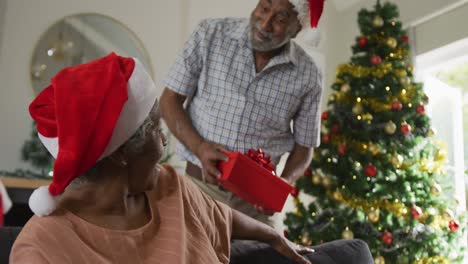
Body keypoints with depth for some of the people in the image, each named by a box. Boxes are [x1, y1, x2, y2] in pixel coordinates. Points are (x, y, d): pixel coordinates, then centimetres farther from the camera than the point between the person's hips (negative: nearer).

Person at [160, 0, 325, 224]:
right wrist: (199, 147, -19)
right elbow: (170, 101, -3)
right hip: (198, 184, 0)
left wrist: (284, 183, -15)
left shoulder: (307, 76, -5)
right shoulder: (210, 34, -7)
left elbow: (304, 146, 5)